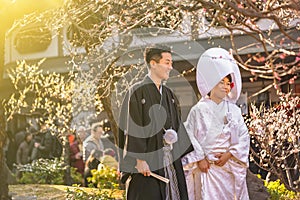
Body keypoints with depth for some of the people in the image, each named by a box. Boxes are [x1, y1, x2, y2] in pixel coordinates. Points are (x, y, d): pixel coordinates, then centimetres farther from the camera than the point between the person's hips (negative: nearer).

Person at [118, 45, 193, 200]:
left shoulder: (168, 94, 15)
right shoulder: (137, 92, -6)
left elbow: (177, 125, 18)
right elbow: (132, 128, -12)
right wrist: (139, 160, -19)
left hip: (170, 162, 7)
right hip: (146, 161, -7)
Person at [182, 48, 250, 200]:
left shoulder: (233, 110, 6)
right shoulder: (199, 110, -2)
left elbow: (243, 136, 3)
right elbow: (189, 136, -4)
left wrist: (229, 154, -8)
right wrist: (199, 159, -9)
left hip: (229, 166, 3)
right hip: (206, 166, -3)